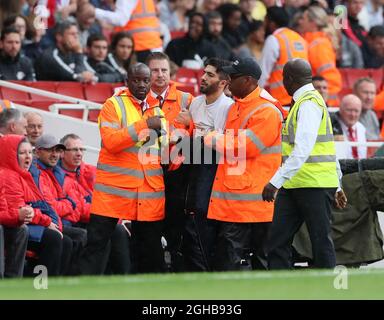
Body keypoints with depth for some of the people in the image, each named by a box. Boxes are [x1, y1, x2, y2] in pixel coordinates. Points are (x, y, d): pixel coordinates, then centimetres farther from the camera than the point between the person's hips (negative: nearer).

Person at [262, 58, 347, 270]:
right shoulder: (303, 101, 18)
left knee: (321, 241, -3)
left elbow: (303, 149, -24)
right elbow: (327, 146, 24)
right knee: (278, 240, 3)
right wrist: (337, 186, 28)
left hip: (314, 184, -10)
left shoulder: (309, 103, -13)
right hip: (293, 185, 10)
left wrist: (276, 181, -29)